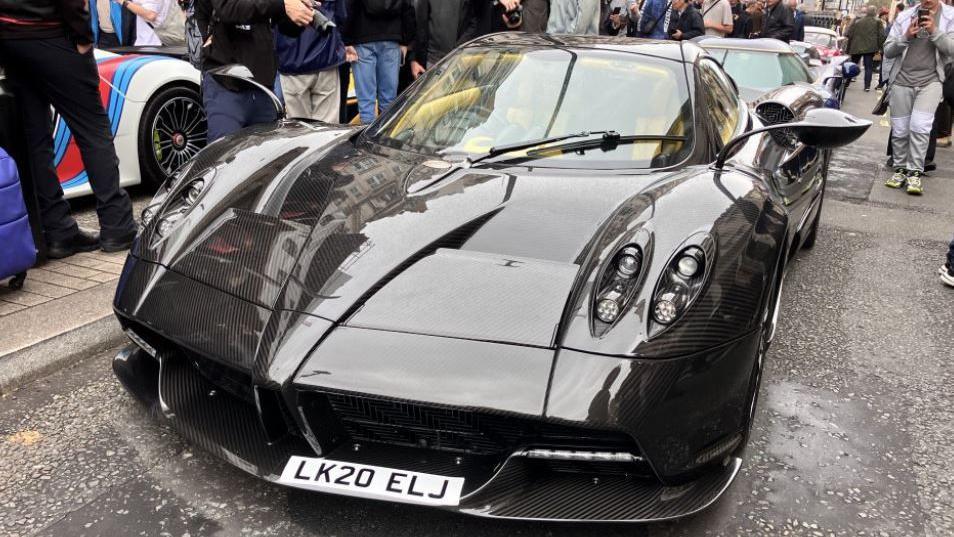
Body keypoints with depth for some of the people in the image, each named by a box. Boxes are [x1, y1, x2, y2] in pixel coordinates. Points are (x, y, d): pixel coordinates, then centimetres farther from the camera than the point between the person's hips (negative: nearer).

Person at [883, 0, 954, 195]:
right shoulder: (904, 16, 7)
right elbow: (888, 51, 5)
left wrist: (934, 31, -18)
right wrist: (906, 37, -12)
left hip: (931, 81, -2)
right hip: (901, 81, 2)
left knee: (920, 126, -17)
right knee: (899, 130, 4)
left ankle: (915, 173, -9)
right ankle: (900, 169, 18)